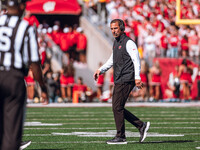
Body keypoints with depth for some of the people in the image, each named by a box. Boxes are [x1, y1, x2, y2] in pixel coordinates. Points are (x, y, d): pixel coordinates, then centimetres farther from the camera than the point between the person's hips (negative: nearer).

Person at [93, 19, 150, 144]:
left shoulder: (128, 43, -10)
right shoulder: (116, 43, 18)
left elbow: (136, 60, -18)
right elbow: (112, 60, 30)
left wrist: (137, 77, -28)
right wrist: (100, 70, 19)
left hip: (126, 81, -9)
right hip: (119, 81, 9)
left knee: (117, 107, -9)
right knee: (118, 108, 9)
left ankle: (121, 137, -3)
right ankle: (141, 126, 16)